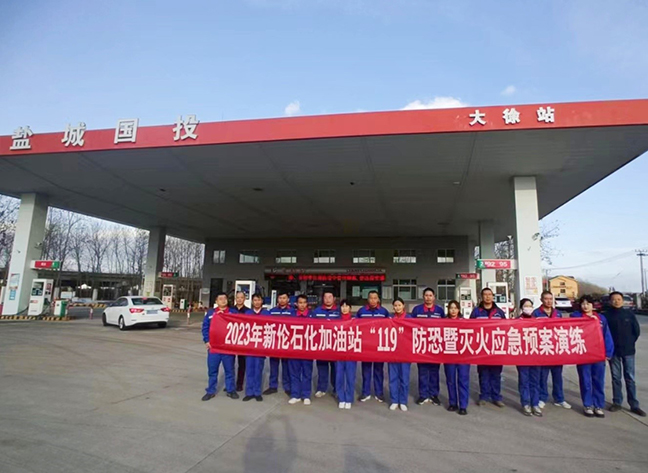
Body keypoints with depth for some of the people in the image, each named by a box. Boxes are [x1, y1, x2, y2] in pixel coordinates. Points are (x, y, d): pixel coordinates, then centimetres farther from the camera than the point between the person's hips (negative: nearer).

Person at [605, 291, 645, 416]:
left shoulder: (629, 314, 0)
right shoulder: (606, 315, -3)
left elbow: (637, 331, 5)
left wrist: (630, 343, 3)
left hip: (628, 351, 0)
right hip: (613, 351, 0)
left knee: (630, 378, 4)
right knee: (616, 378, 8)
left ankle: (634, 405, 12)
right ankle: (617, 402, 16)